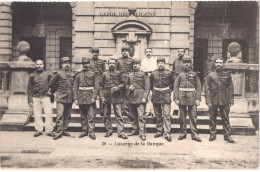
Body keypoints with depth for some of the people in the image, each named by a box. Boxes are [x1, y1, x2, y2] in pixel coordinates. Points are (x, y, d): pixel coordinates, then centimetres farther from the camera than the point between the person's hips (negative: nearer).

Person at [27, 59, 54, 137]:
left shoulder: (48, 75, 6)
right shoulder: (32, 76, 7)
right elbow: (29, 89, 7)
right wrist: (30, 100, 1)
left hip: (46, 97, -1)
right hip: (35, 97, 1)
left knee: (49, 114, -6)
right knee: (37, 115, 3)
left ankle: (49, 131, 2)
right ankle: (39, 130, 15)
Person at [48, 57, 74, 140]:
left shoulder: (73, 74, 10)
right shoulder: (59, 74, -3)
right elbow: (51, 84, 7)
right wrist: (51, 91, 15)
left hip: (70, 98, 5)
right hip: (61, 98, -5)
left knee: (67, 116, 10)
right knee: (60, 115, -10)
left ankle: (64, 130, 21)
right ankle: (58, 132, -8)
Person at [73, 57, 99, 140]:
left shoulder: (94, 74, 4)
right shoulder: (79, 75, 11)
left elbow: (96, 86, -2)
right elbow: (75, 87, 8)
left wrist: (94, 97, -13)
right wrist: (75, 98, -1)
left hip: (90, 98, -3)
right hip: (81, 98, 3)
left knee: (91, 116, -5)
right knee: (83, 116, 9)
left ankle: (91, 132, 0)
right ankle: (84, 131, 19)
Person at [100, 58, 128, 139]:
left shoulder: (118, 73, 7)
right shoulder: (104, 74, 9)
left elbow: (123, 84, 6)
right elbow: (101, 86, 8)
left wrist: (118, 87, -14)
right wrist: (102, 97, -1)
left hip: (117, 97, -2)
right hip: (106, 97, 2)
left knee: (119, 115, -5)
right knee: (106, 115, 7)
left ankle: (120, 132, -2)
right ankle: (109, 131, 18)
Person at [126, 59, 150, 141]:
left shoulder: (144, 74, 0)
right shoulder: (130, 75, 14)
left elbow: (147, 87, -5)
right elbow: (126, 85, 24)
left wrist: (144, 97, -13)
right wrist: (129, 87, 1)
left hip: (140, 98, -5)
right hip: (131, 98, 5)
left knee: (141, 116, -9)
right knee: (132, 116, 11)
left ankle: (142, 133, -5)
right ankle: (135, 130, 26)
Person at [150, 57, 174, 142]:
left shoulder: (169, 73, -1)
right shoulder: (153, 73, 4)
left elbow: (172, 84, 12)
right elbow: (150, 84, 19)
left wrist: (169, 91, 8)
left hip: (166, 96, -3)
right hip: (156, 96, 3)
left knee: (166, 115, -9)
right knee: (158, 115, 10)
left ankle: (167, 133, -7)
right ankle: (159, 131, 21)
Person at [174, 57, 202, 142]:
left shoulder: (194, 74, 7)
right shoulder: (180, 75, 7)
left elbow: (199, 87, 4)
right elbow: (176, 87, 5)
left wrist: (198, 99, -4)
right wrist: (176, 99, -4)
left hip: (192, 97, -1)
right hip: (182, 97, 1)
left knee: (193, 116, -1)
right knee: (182, 116, 6)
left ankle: (194, 134, 5)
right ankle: (183, 133, 17)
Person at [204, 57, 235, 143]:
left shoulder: (227, 75, 7)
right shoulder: (210, 75, 5)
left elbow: (231, 88, 7)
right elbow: (207, 89, 2)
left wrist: (231, 100, 1)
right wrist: (208, 101, -5)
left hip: (224, 101, 0)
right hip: (213, 100, 0)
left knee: (225, 118, 4)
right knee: (212, 118, 5)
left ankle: (227, 135, 12)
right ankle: (213, 134, 17)